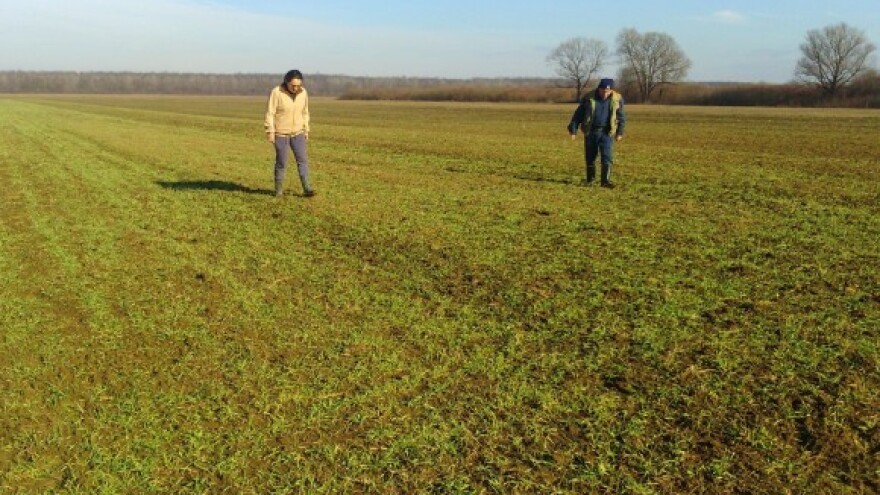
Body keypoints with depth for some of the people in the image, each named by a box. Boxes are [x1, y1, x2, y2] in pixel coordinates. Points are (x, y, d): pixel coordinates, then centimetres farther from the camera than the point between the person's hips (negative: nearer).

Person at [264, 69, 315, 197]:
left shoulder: (303, 92, -3)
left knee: (302, 159, -6)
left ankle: (307, 189, -7)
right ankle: (279, 189, 15)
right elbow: (270, 113, -13)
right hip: (281, 134, -4)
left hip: (297, 133, 4)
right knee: (281, 162, 1)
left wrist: (306, 130, 8)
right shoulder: (277, 92, -17)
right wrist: (270, 132, -16)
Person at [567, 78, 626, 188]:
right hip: (591, 131, 1)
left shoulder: (617, 99, -4)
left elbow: (621, 117, 6)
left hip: (607, 132, 0)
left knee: (607, 156, -10)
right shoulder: (589, 98, -7)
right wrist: (573, 129, -2)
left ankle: (606, 180, -6)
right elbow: (578, 114, 0)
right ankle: (590, 179, 22)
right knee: (590, 157, 7)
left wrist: (620, 132, 4)